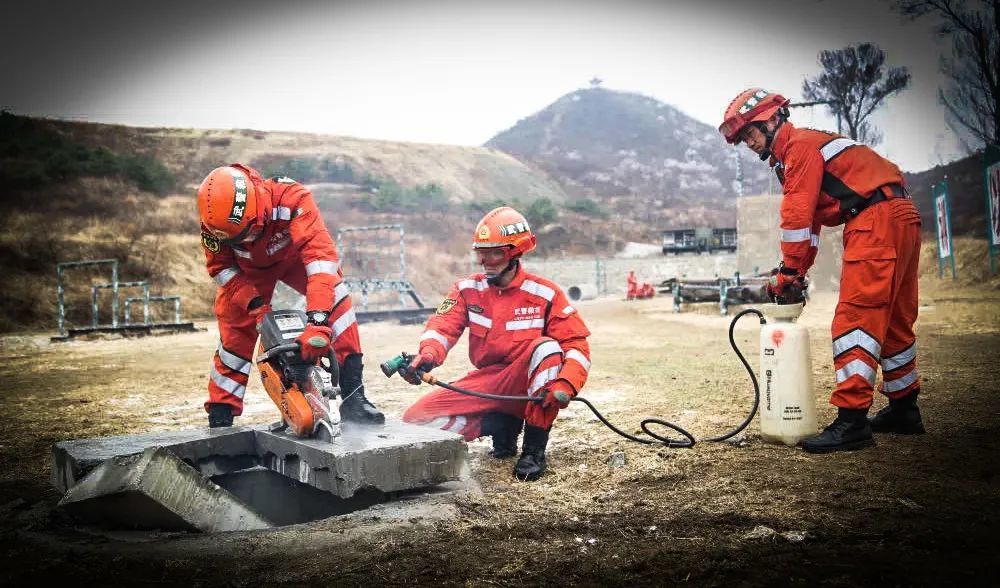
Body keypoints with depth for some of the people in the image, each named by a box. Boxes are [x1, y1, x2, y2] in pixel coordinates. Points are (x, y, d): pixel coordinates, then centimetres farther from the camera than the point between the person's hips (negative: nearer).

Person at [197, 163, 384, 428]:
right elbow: (220, 267, -18)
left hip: (294, 255, -2)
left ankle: (352, 394, -24)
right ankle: (220, 414, 11)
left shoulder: (292, 198, -45)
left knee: (334, 294, -25)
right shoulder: (216, 220, -34)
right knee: (234, 329, -6)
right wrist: (254, 303, -32)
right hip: (248, 269, 2)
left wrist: (318, 321, -62)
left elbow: (320, 252, -52)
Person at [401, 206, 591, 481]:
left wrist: (565, 385, -32)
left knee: (546, 347, -35)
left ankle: (534, 449, -25)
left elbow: (577, 345, -13)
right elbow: (443, 326, -12)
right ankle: (502, 425, 0)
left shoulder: (545, 294, -9)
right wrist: (428, 354, -35)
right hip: (486, 383, 3)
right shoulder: (468, 289, 1)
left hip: (527, 385, -3)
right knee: (416, 418, -12)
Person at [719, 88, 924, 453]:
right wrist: (797, 272, 11)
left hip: (877, 219, -11)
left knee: (856, 320, -15)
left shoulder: (800, 145, -7)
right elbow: (808, 221, 21)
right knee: (892, 321, 16)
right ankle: (903, 410, 28)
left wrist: (788, 272, -6)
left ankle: (852, 421, -18)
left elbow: (797, 216, -12)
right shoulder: (791, 158, 24)